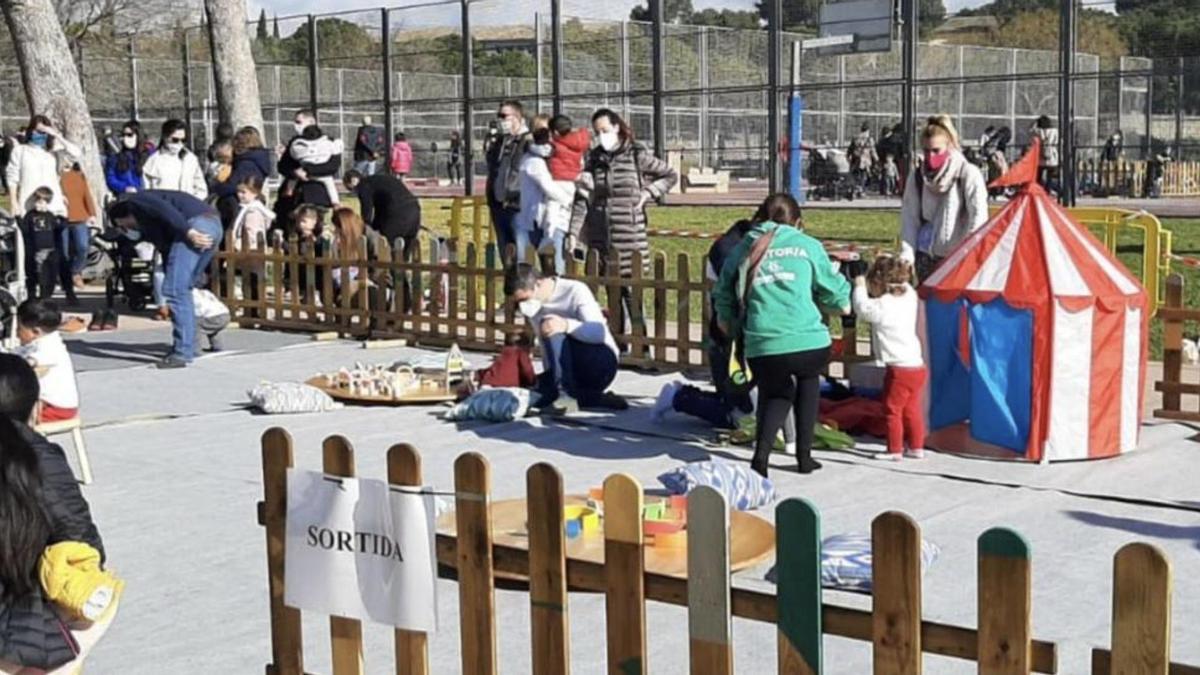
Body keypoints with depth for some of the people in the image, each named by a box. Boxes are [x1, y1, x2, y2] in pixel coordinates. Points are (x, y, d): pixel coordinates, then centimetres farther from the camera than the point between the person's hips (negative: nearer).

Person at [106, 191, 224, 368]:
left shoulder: (135, 202, 12)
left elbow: (163, 209, -9)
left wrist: (188, 232, -20)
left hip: (196, 223, -9)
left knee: (175, 290, -7)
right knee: (182, 289, 19)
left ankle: (182, 352, -8)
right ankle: (187, 347, 22)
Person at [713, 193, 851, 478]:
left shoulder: (741, 250, 14)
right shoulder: (807, 245, 10)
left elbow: (724, 297, 21)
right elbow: (832, 287, 18)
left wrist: (726, 321, 42)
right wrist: (843, 303, 41)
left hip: (762, 346, 1)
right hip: (809, 342, -1)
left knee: (775, 394, 25)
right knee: (808, 381, 30)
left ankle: (761, 453, 0)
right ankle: (804, 455, 26)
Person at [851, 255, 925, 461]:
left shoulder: (882, 307, -17)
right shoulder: (909, 296, 6)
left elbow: (862, 308, -14)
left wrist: (860, 287, 0)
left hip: (899, 369, -8)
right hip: (917, 366, 8)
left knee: (893, 410, 4)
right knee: (912, 409, 16)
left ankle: (894, 449, 9)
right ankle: (916, 447, 22)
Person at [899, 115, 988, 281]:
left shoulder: (968, 174, -7)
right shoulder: (918, 176, 6)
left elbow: (978, 217, -10)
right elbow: (909, 219, 5)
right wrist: (906, 254, -5)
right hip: (926, 258, 4)